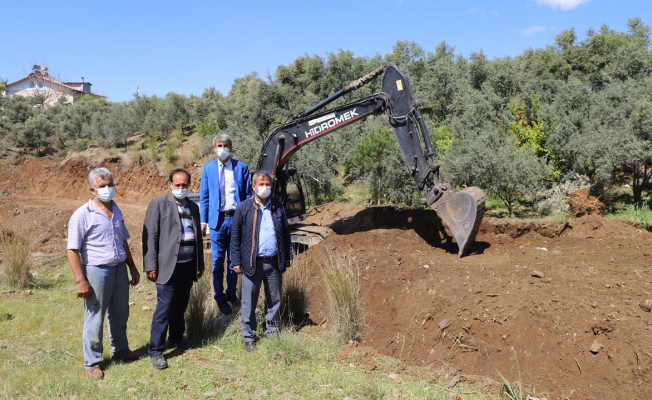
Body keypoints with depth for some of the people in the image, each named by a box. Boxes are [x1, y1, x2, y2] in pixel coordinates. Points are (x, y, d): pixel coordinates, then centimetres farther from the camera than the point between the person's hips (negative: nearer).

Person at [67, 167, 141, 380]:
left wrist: (132, 267, 17)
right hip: (97, 271, -6)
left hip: (119, 269, 6)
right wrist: (80, 280, -17)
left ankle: (120, 350, 39)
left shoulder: (116, 210, 9)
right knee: (94, 319, 5)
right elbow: (73, 250, -13)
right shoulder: (83, 215, -12)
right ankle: (92, 362, 18)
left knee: (120, 314, 20)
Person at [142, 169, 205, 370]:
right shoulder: (159, 204, -4)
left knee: (180, 306, 15)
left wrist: (200, 264, 16)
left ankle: (176, 338, 33)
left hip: (188, 266, 5)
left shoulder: (193, 207, 14)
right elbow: (150, 236, -8)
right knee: (164, 308, -4)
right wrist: (151, 265, -13)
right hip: (168, 265, -5)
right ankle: (156, 351, 4)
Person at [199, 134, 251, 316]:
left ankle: (231, 293, 26)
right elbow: (204, 196, 7)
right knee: (218, 260, 3)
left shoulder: (241, 167, 2)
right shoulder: (208, 168, 5)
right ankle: (220, 298, 15)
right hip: (218, 219, 0)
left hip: (237, 218, 0)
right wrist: (203, 220, 1)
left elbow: (248, 194, 3)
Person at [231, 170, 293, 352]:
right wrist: (236, 261, -5)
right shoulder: (243, 208, -3)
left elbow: (285, 233, 12)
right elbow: (235, 237, -2)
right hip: (252, 262, -3)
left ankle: (272, 333, 28)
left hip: (274, 262, 3)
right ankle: (249, 337, 16)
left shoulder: (278, 207, 6)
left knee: (274, 300, 13)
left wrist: (288, 255, 9)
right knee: (249, 302, 4)